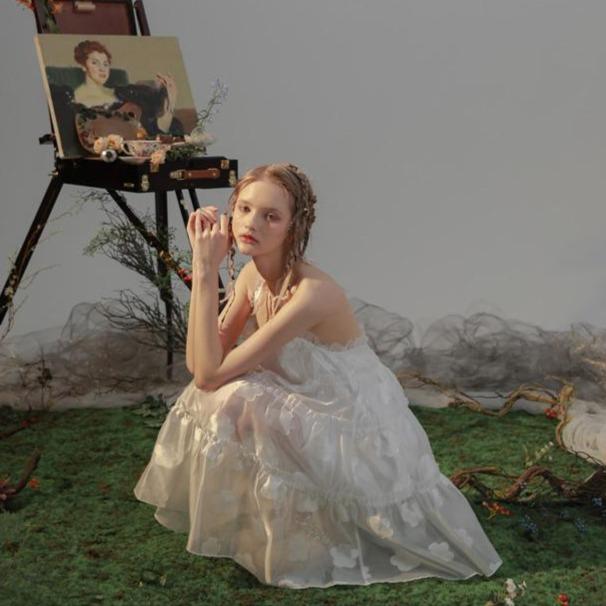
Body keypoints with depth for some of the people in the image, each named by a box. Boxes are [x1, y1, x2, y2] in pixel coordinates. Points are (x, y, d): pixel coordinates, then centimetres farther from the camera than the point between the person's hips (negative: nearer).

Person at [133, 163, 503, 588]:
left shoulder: (312, 293, -30)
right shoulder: (252, 275, -4)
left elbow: (210, 374, -29)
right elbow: (200, 364, -10)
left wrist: (206, 272, -29)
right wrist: (204, 266, -14)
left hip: (356, 438, -8)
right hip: (315, 419, 8)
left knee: (234, 405, -22)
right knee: (208, 399, -7)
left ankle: (283, 547, 0)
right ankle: (253, 524, 15)